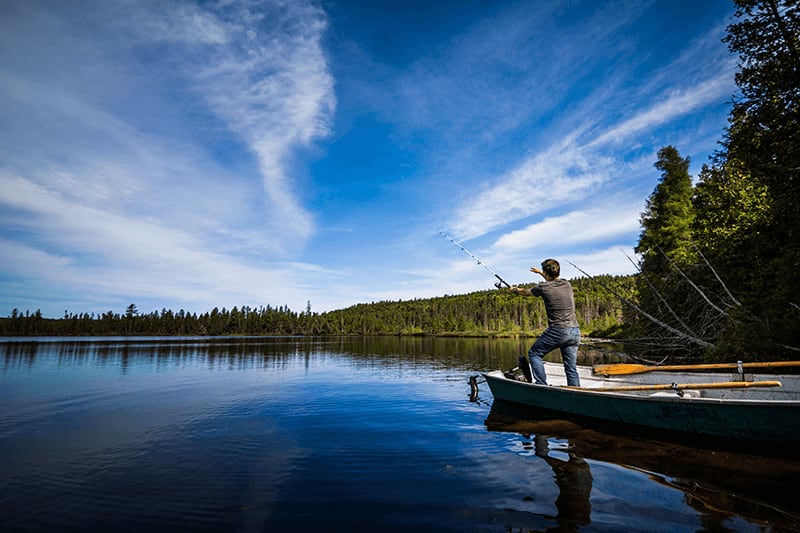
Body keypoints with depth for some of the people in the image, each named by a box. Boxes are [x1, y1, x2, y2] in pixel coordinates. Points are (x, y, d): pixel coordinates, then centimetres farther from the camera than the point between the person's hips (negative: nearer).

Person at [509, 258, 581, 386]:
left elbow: (525, 292, 14)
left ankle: (542, 385, 5)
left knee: (534, 353, 11)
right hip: (575, 331, 6)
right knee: (571, 368, 10)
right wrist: (540, 273, 49)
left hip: (558, 331, -6)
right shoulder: (567, 284, 10)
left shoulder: (543, 287, -7)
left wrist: (515, 289, 35)